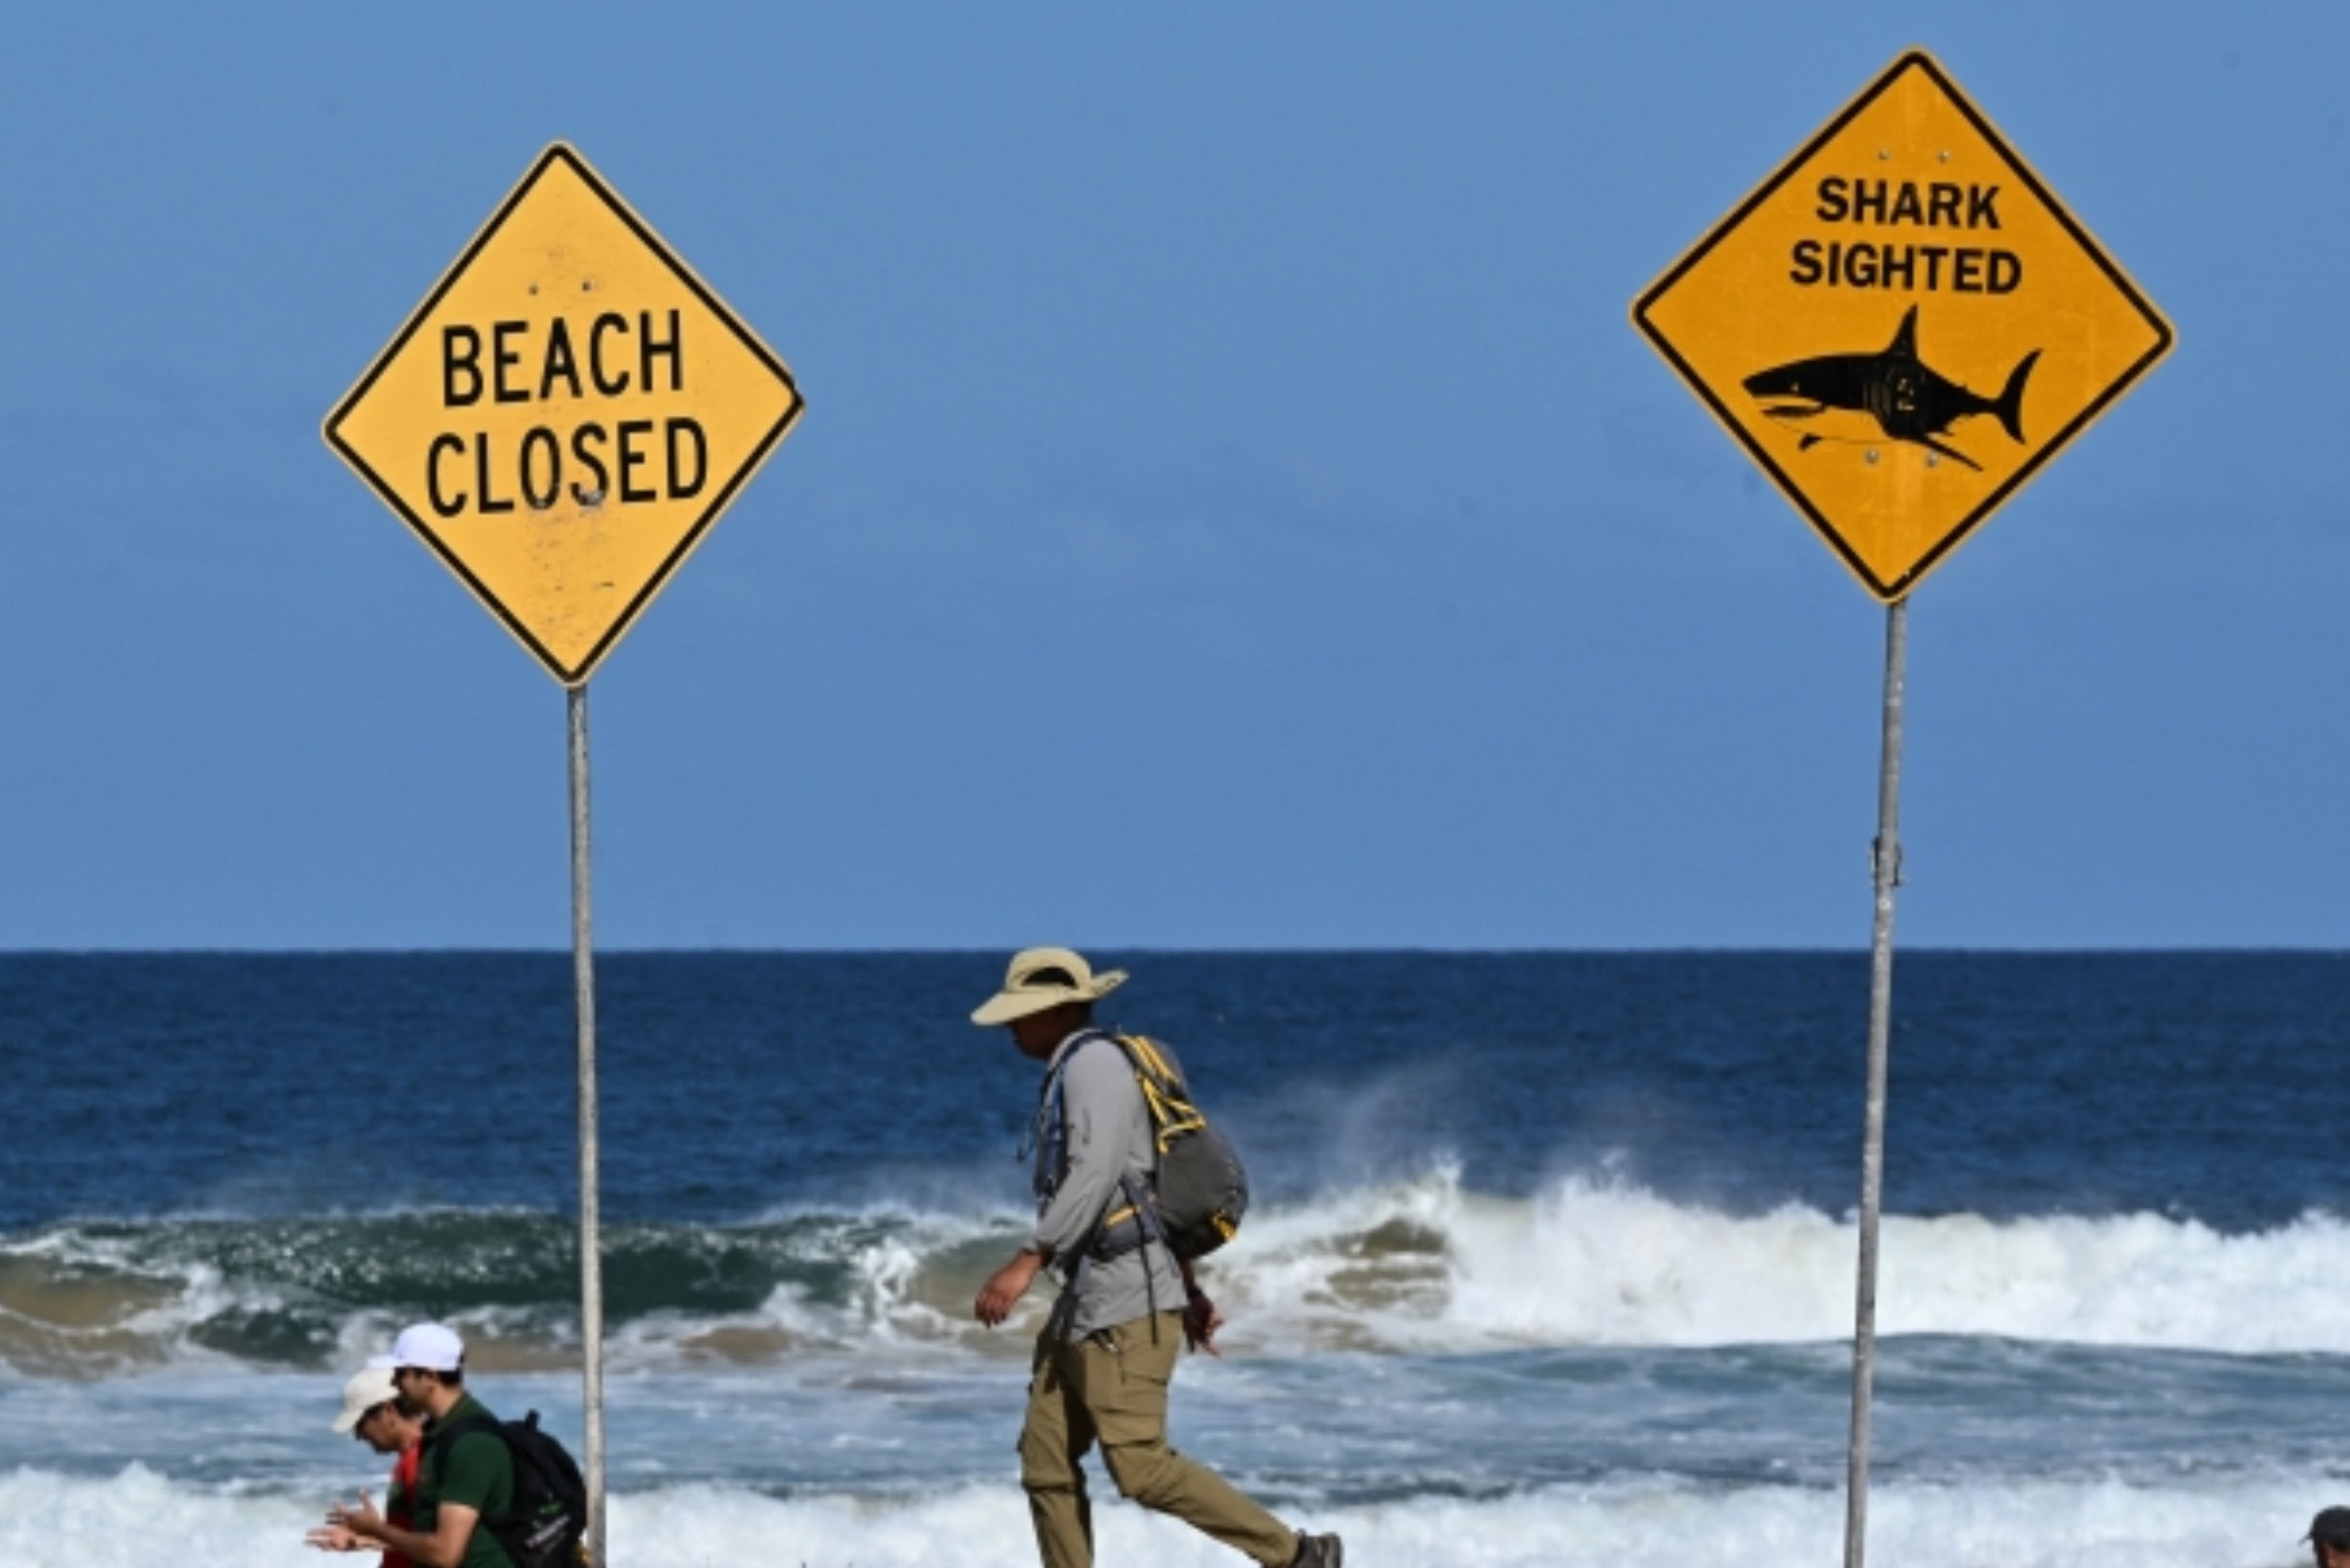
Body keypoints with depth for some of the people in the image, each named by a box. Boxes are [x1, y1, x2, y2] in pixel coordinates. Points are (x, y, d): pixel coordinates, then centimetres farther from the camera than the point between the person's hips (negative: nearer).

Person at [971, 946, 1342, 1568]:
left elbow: (1095, 1176, -25)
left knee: (1142, 1467, -14)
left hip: (1125, 1306, -11)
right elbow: (1149, 1184, 26)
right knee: (1046, 1462, 5)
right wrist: (1188, 1290, 28)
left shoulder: (1092, 1063, -11)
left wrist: (1029, 1261, -32)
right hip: (1084, 1305, 11)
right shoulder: (1073, 1072, 21)